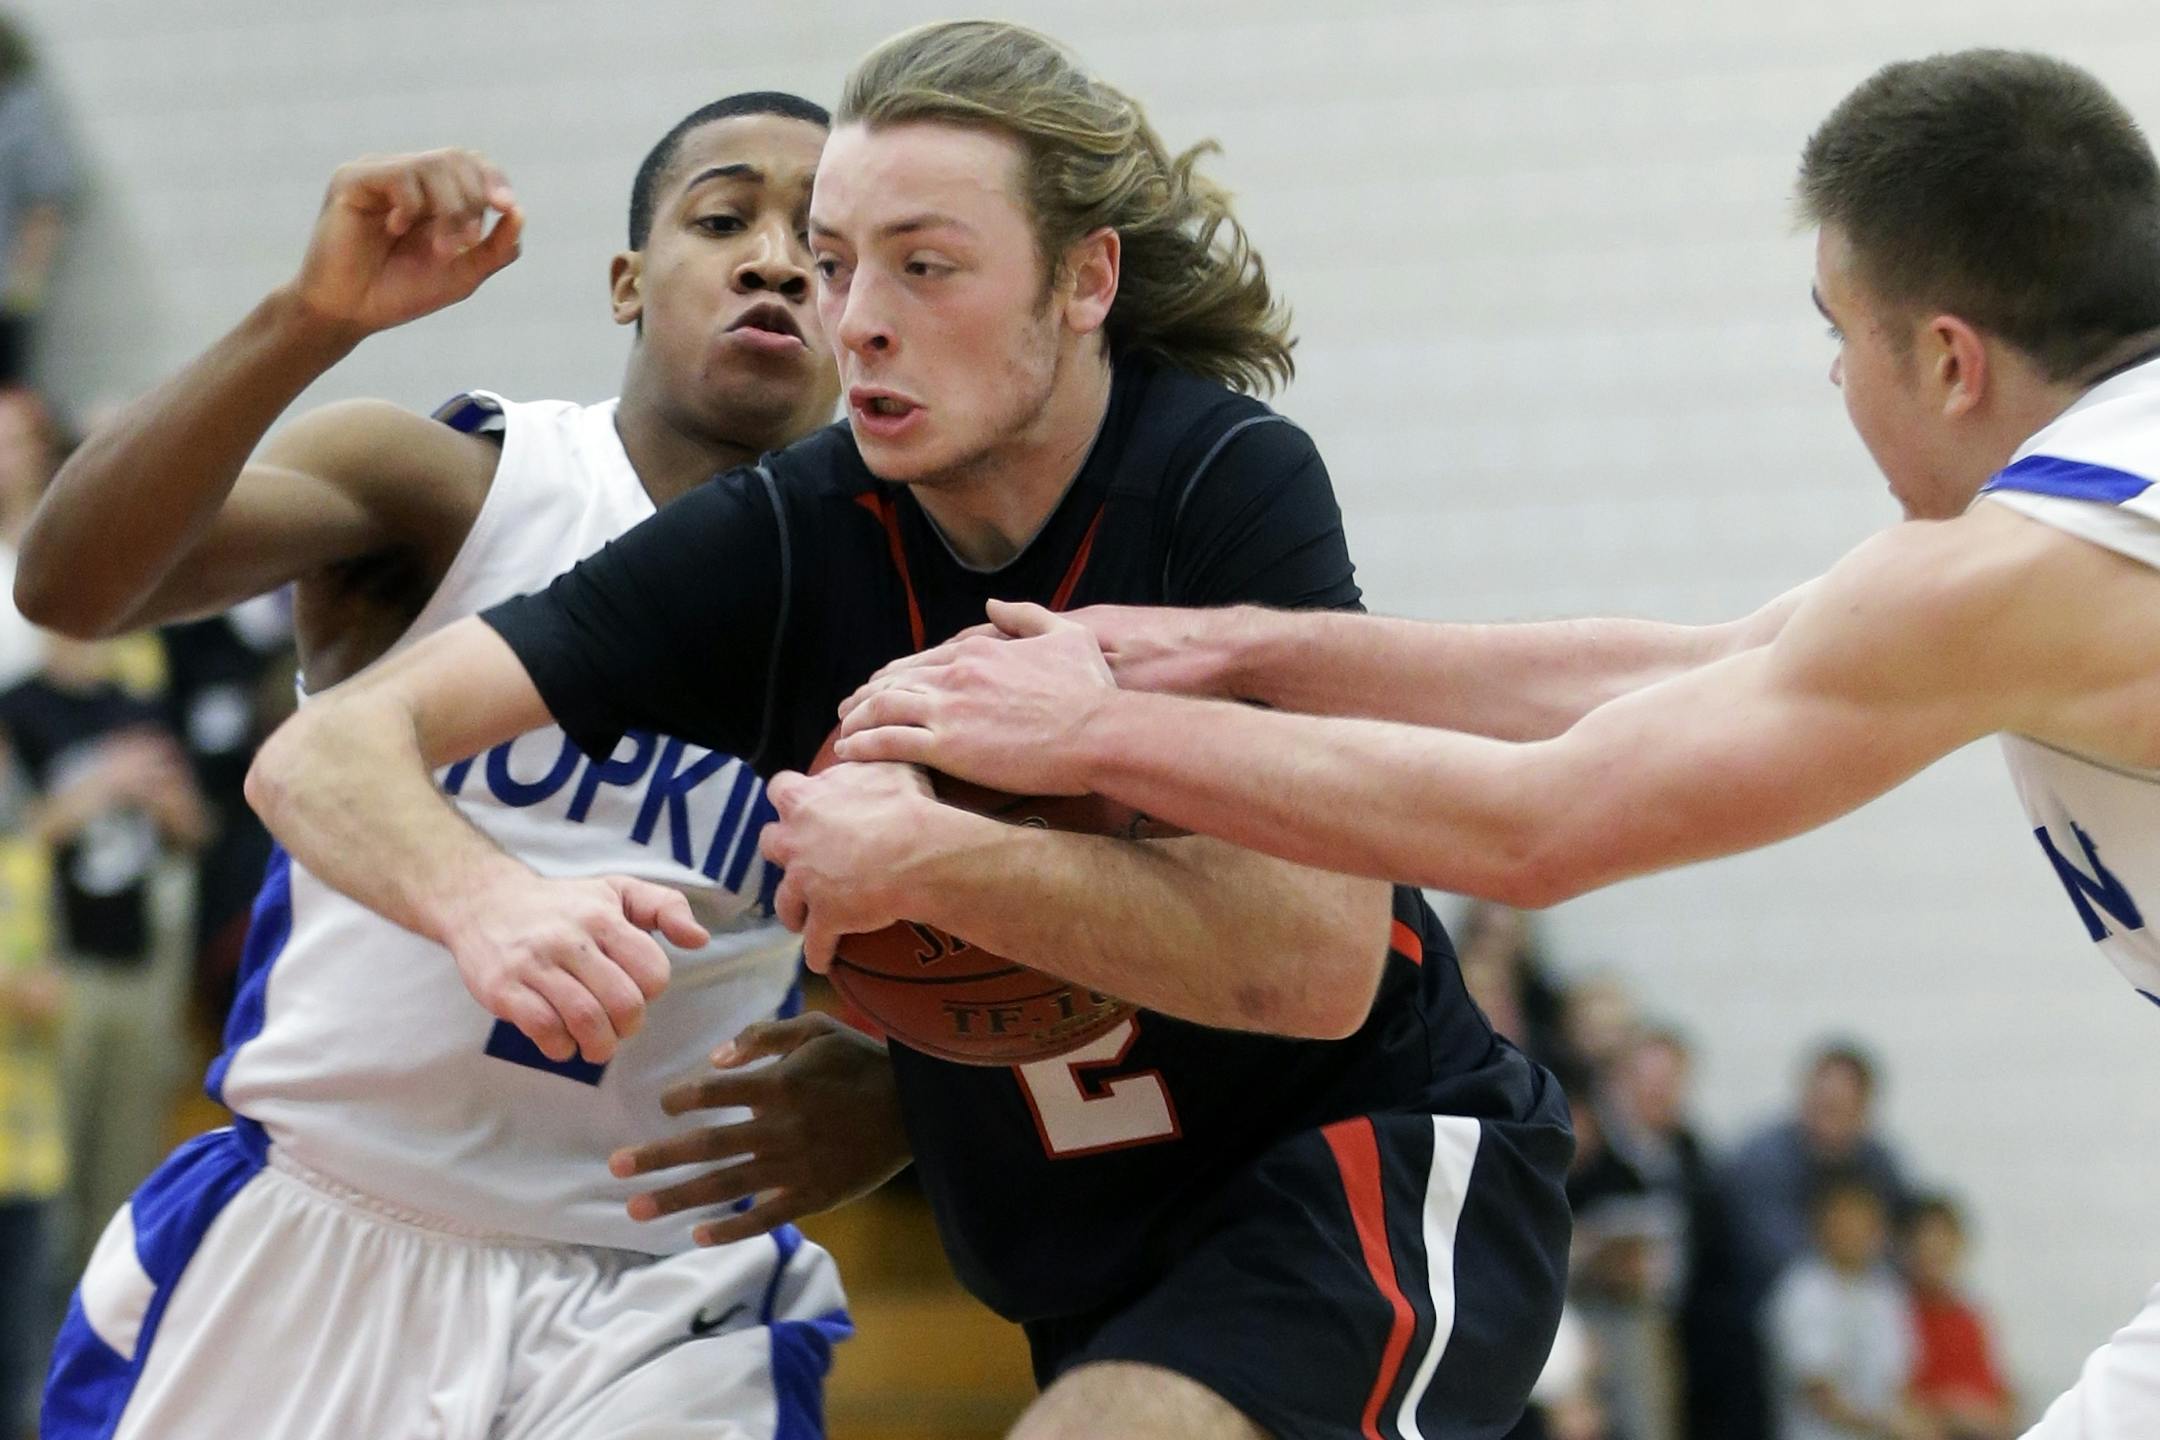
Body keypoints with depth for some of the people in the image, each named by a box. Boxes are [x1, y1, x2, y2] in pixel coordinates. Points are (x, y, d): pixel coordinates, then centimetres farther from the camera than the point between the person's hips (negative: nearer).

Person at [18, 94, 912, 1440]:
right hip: (301, 1237, 0)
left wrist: (888, 1110, -18)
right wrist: (312, 317, -33)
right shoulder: (449, 484, -3)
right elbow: (70, 582, -19)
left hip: (658, 1312, 1)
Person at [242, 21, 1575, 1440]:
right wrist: (484, 898, -36)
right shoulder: (782, 540, -8)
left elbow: (1321, 958, -26)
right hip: (1089, 1290, 5)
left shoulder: (1233, 485, -18)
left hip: (1384, 1178, -5)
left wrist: (934, 860, -30)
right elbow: (327, 752, -14)